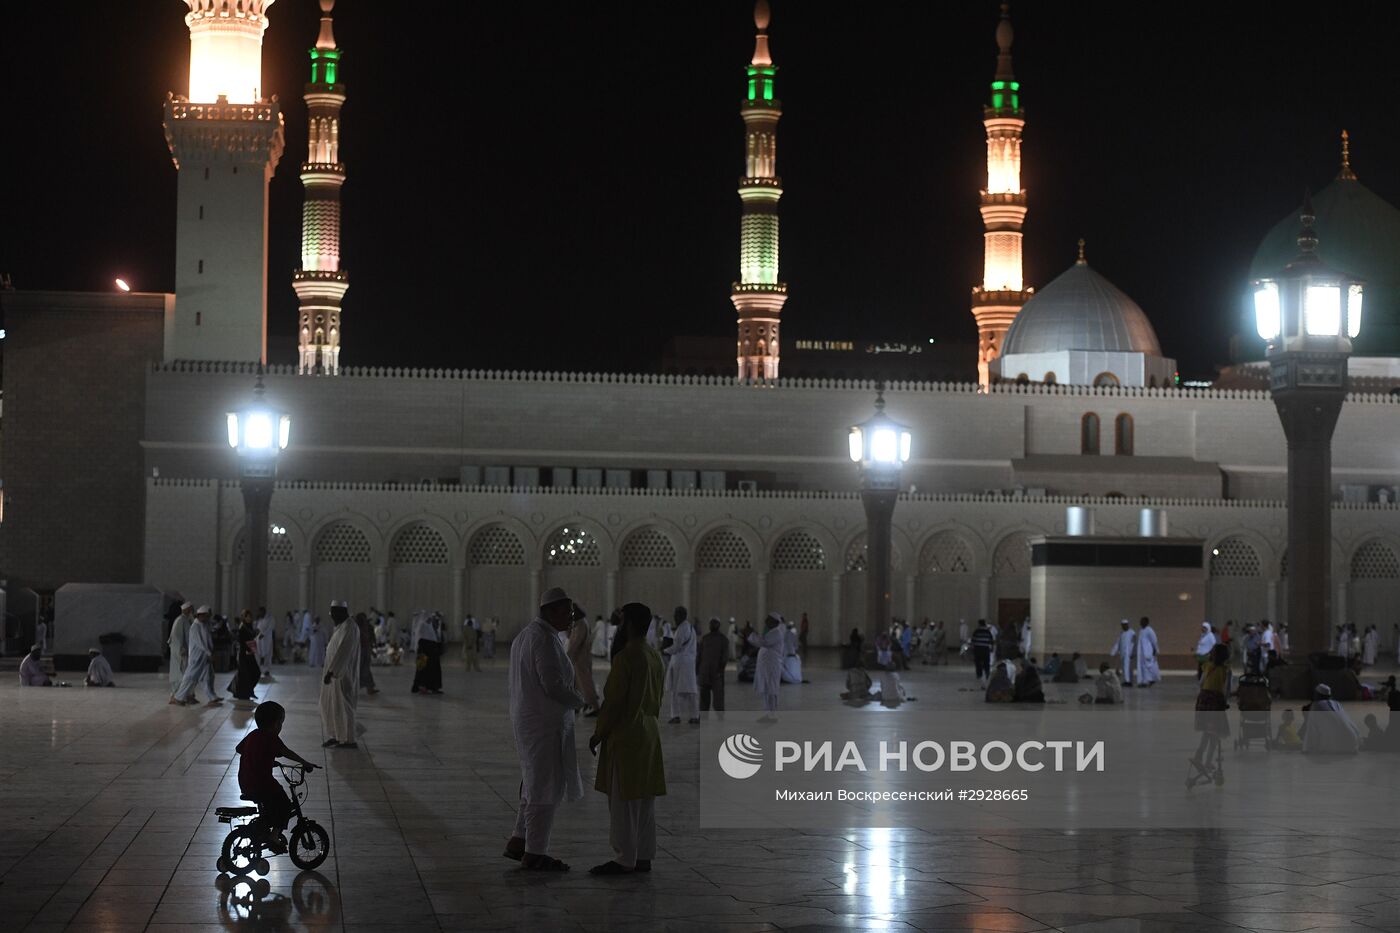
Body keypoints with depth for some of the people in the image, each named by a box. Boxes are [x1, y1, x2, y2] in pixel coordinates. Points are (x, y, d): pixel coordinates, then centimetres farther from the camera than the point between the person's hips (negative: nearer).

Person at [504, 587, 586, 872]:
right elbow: (555, 685, -23)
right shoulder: (546, 638, -18)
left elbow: (513, 680, 19)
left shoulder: (523, 635, 13)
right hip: (546, 723, -10)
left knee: (536, 784, 18)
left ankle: (518, 843, 20)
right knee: (546, 787, -3)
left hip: (527, 719, 10)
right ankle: (535, 854, 2)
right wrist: (584, 702, -8)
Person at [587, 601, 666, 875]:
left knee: (622, 801, -4)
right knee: (644, 798, 11)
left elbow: (613, 701, -17)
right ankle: (643, 856, 15)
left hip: (625, 736, -9)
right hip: (649, 734, 9)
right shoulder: (654, 657, 9)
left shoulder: (625, 657, -17)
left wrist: (597, 734, -8)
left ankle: (624, 860, -2)